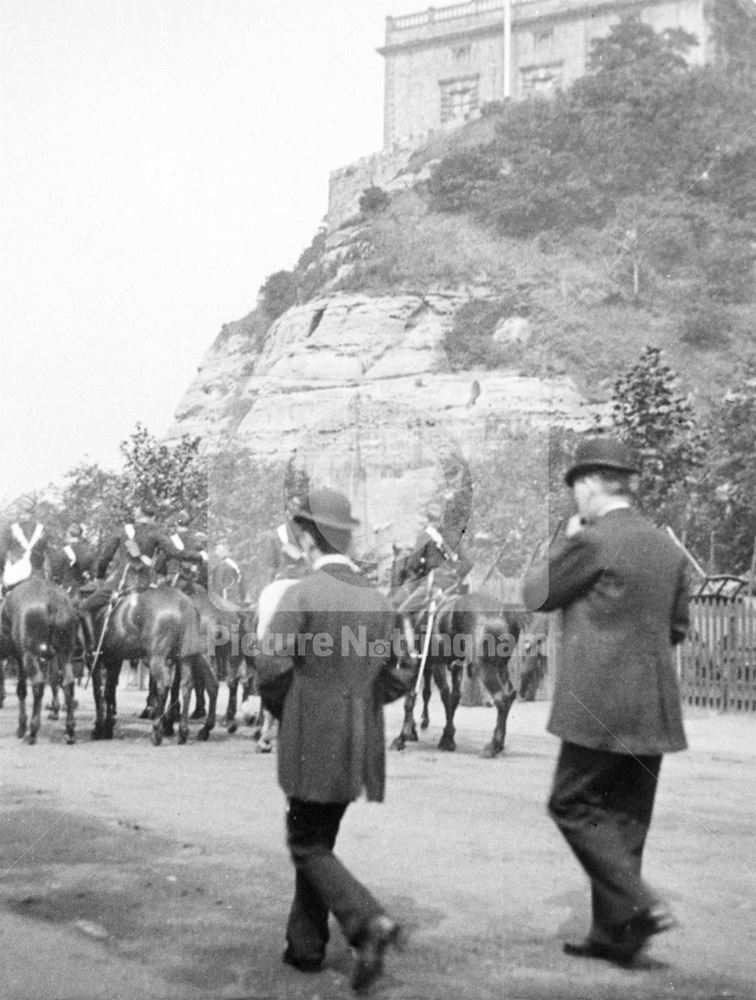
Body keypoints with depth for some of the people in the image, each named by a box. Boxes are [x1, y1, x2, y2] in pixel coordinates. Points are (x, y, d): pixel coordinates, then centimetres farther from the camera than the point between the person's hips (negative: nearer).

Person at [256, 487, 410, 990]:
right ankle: (305, 945, 22)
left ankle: (370, 922, -15)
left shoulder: (300, 594, -12)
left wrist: (283, 712, 4)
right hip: (360, 746, 6)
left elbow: (272, 670, -15)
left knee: (309, 847, 3)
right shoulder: (378, 600, 6)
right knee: (318, 838, 18)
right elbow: (397, 681, 8)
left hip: (312, 743, -6)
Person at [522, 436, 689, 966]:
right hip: (653, 707, 8)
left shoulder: (592, 542, -13)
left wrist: (565, 538, 8)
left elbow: (536, 593, -1)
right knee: (625, 816, 13)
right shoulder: (668, 548, 10)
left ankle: (638, 905, -8)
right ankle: (615, 934, 19)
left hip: (601, 703, -8)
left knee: (573, 804, 3)